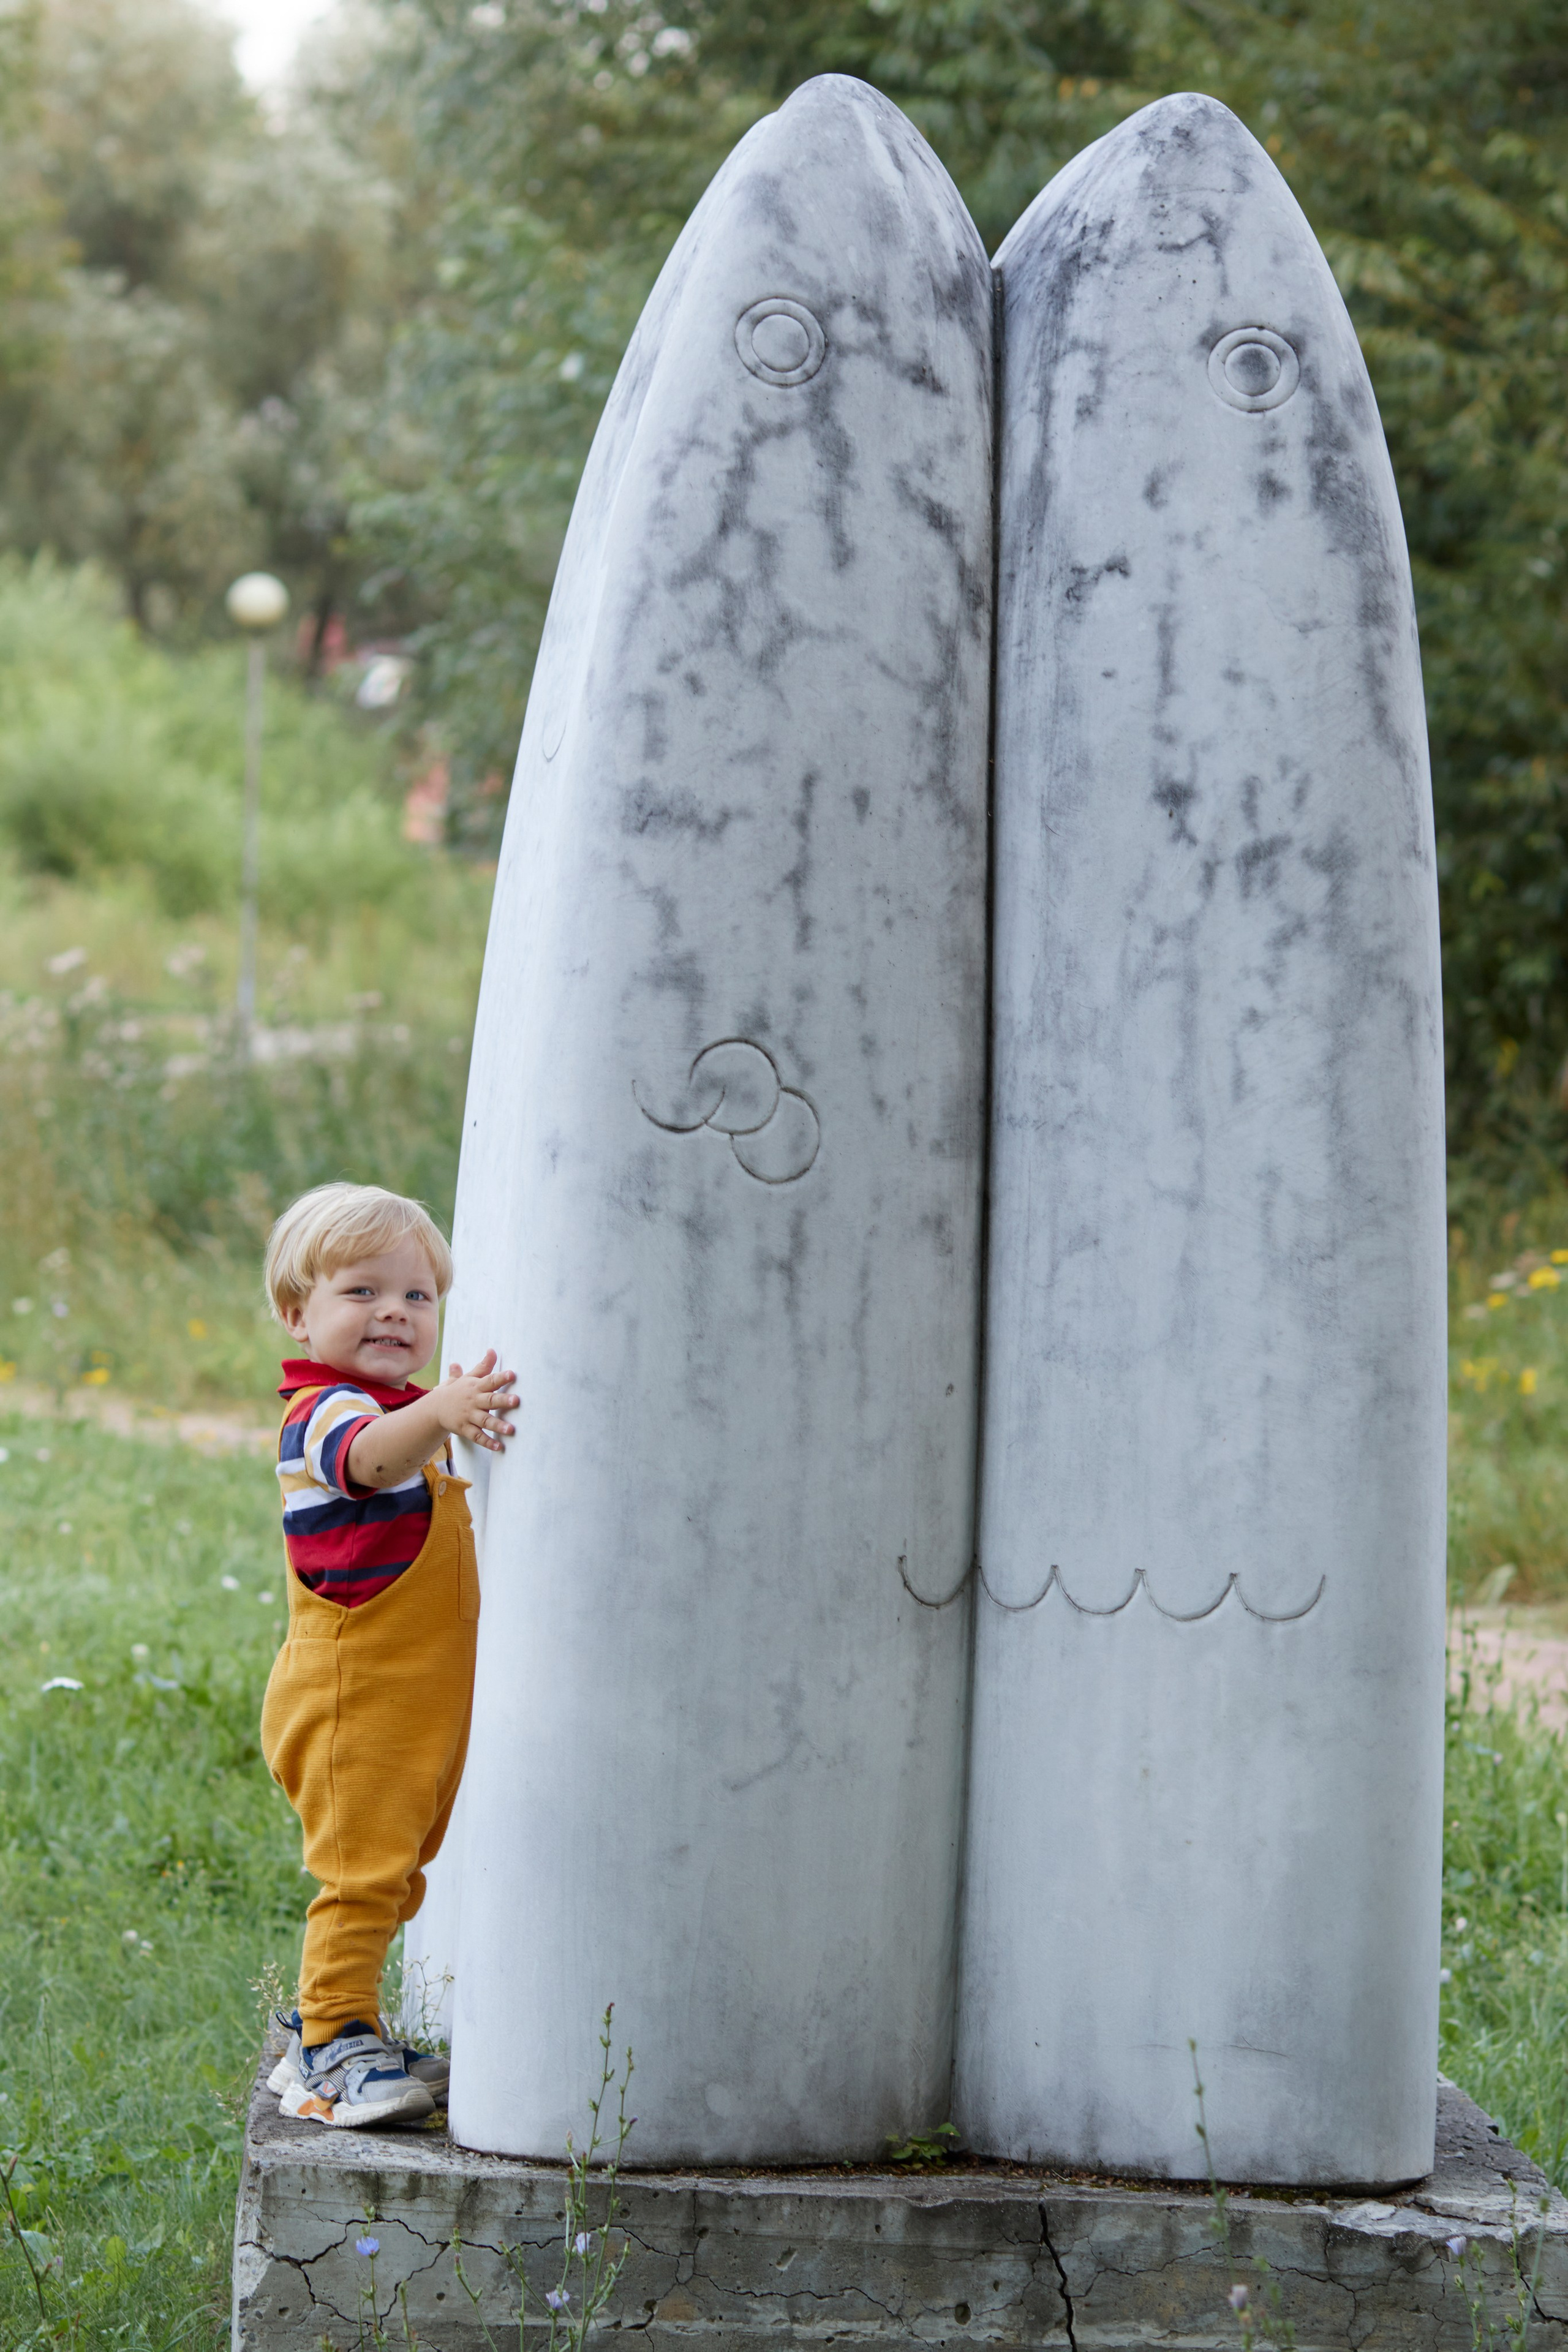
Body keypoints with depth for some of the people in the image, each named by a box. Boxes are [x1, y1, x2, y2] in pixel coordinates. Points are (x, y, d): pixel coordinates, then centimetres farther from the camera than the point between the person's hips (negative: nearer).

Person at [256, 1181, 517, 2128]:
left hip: (420, 1702, 10)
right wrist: (438, 1412, -63)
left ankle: (329, 2033, 29)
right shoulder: (322, 1412, -16)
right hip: (351, 1697, -10)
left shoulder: (406, 1414, 17)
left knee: (391, 1874, 17)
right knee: (364, 1872, -11)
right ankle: (336, 2048, -4)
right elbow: (368, 1454, -43)